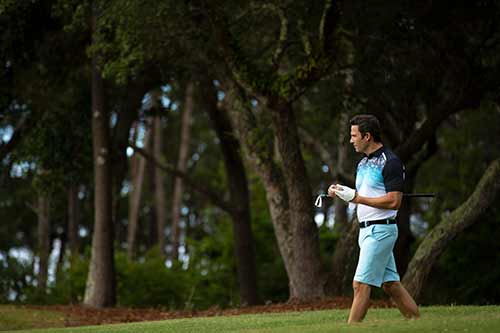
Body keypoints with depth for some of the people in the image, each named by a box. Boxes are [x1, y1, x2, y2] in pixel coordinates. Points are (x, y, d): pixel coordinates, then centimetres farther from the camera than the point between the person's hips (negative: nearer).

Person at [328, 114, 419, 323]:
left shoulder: (390, 162, -13)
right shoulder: (363, 163, 16)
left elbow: (394, 202, -20)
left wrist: (357, 198, -20)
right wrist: (341, 193, 2)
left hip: (381, 230, -9)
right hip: (366, 230, 9)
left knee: (361, 284, -10)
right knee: (390, 284, 10)